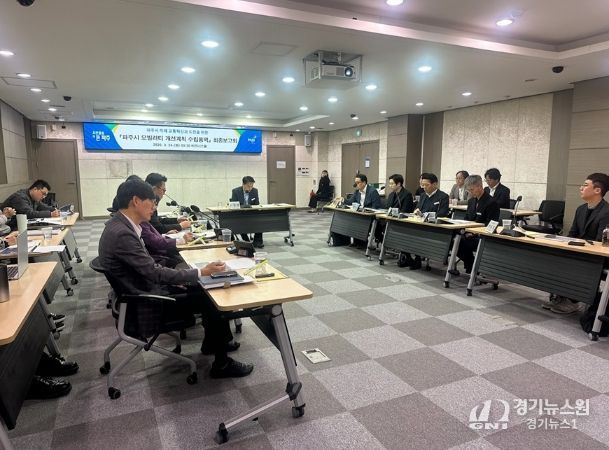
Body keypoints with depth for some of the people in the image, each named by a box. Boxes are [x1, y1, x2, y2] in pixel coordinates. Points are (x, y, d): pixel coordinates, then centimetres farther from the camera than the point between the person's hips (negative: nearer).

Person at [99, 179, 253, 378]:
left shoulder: (121, 225, 3)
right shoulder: (121, 234, -27)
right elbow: (155, 272, -26)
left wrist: (172, 280, 4)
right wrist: (201, 272, -21)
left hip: (147, 286, 9)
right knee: (212, 300, -8)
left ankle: (212, 341, 28)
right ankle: (222, 364, 7)